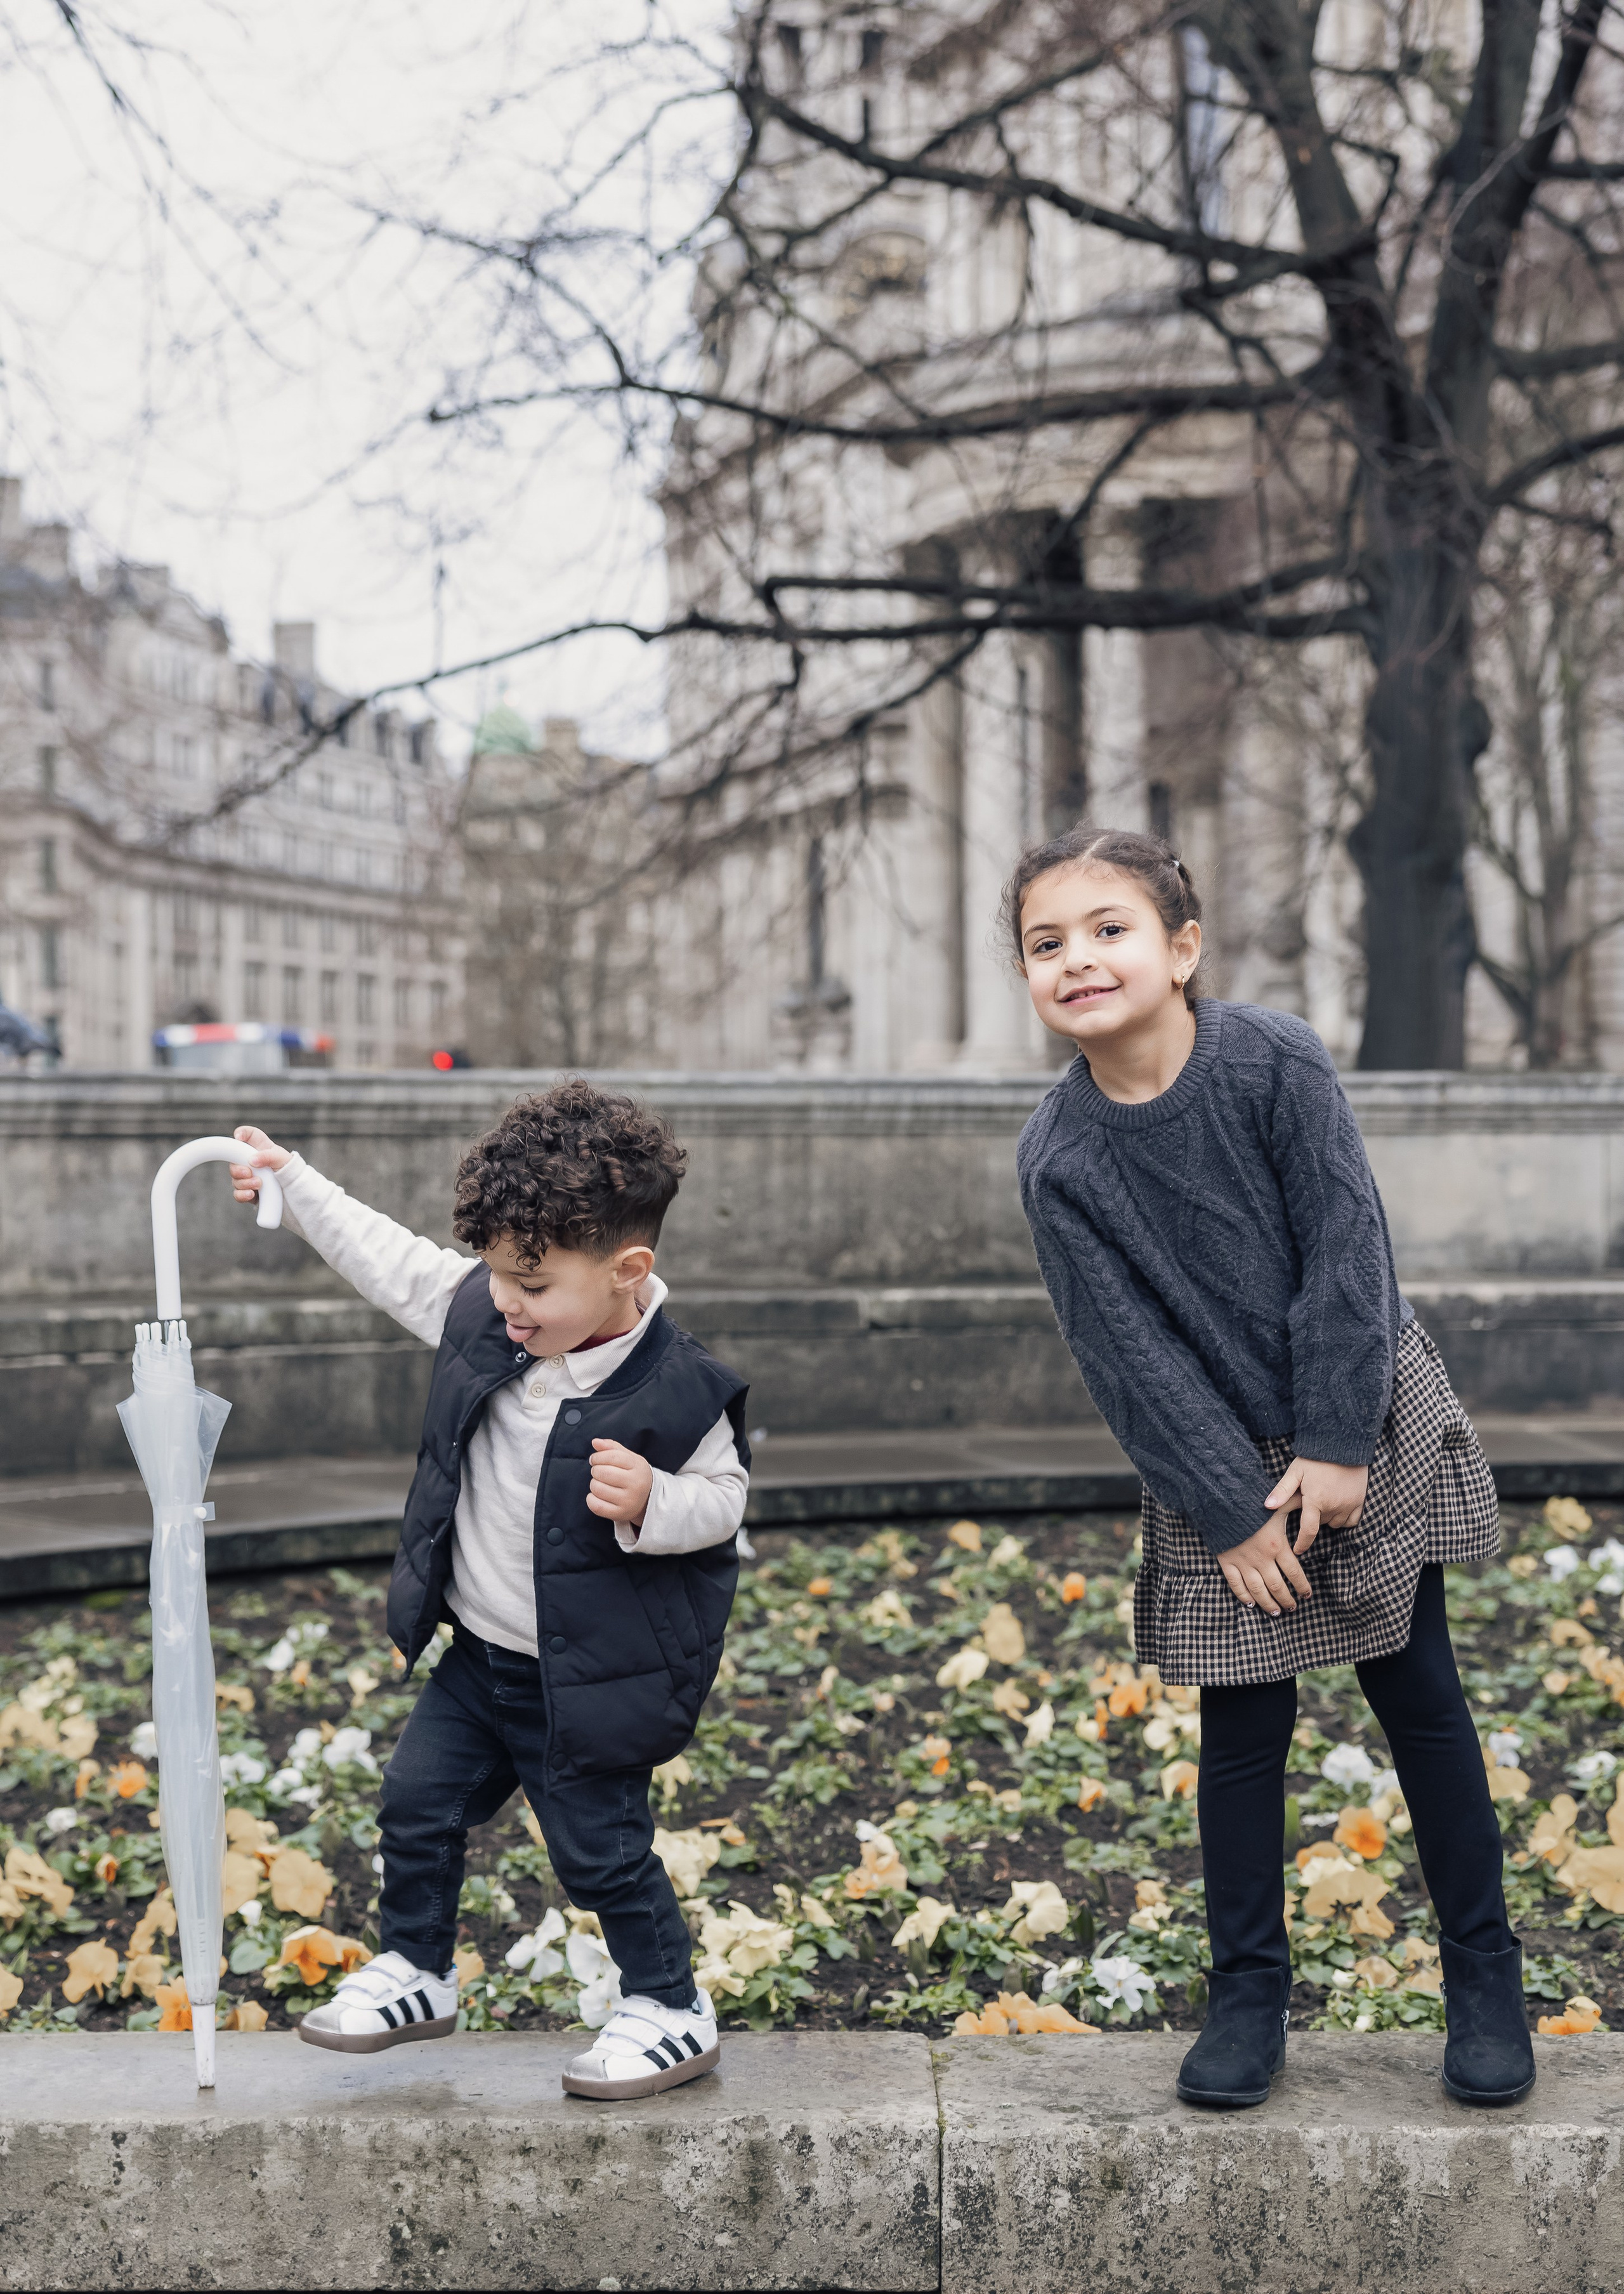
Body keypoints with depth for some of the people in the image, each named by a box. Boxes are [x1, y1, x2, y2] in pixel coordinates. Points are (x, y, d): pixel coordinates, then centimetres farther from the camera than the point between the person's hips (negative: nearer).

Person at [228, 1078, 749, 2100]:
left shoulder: (677, 1391, -23)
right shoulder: (480, 1310, -8)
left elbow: (723, 1499, -11)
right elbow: (393, 1260, 7)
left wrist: (651, 1504, -32)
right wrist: (294, 1183, 8)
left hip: (588, 1678, -6)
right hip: (478, 1653, 7)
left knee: (602, 1850, 4)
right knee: (418, 1805, 15)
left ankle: (673, 2012, 24)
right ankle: (415, 1974, 37)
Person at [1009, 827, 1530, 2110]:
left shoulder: (1276, 1064, -17)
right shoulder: (1059, 1159, -13)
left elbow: (1347, 1250, -15)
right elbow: (1124, 1354, -11)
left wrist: (1334, 1447, -16)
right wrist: (1227, 1509, -12)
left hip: (1369, 1427, -1)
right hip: (1219, 1473, 1)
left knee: (1420, 1697, 8)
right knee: (1243, 1729, 5)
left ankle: (1484, 1977, 21)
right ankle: (1250, 1996, 21)